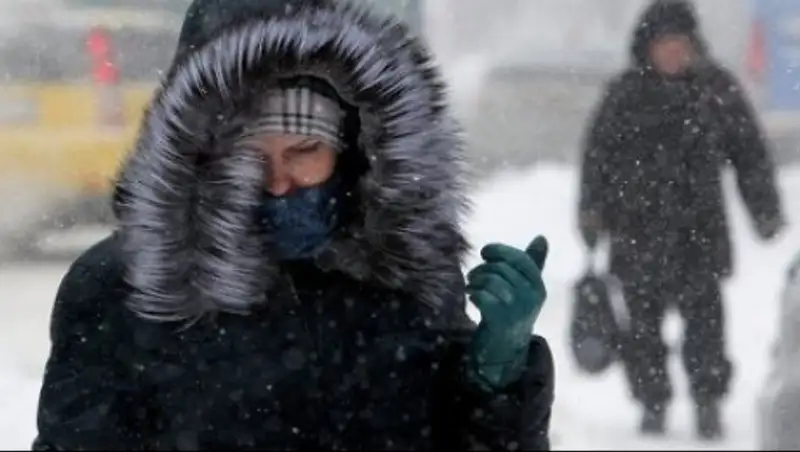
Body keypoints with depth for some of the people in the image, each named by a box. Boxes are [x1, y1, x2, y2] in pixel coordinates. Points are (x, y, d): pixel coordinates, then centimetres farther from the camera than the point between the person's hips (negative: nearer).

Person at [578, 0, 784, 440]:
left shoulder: (718, 88, 4)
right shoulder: (626, 92, 4)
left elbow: (750, 153, 10)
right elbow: (598, 154, 7)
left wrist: (766, 211, 8)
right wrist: (592, 210, -1)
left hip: (699, 226, 0)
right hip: (638, 228, 1)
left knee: (704, 313, -6)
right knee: (643, 318, 2)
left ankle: (708, 404, 4)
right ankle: (653, 405, 13)